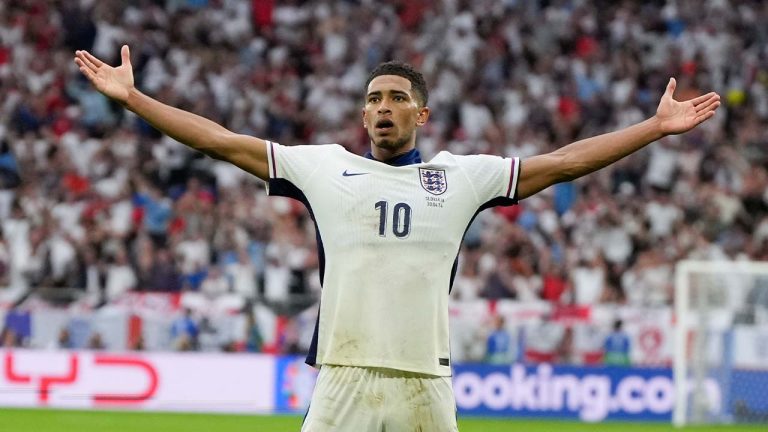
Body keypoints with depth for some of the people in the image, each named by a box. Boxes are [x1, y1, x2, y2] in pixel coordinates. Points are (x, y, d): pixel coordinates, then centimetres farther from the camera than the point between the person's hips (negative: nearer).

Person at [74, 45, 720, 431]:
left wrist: (658, 126, 10)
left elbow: (562, 163, 13)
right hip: (344, 380, -1)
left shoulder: (461, 176, 12)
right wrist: (132, 98, 7)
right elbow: (223, 142, 11)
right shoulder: (324, 167, 11)